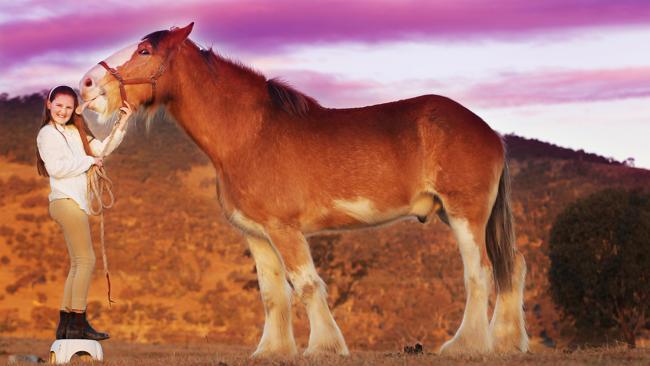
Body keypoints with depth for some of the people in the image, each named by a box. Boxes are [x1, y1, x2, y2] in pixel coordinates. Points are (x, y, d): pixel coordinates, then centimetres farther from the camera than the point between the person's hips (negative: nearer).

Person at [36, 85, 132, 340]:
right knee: (86, 260, -11)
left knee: (78, 264, 10)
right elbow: (56, 167, -17)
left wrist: (122, 123, 7)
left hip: (75, 202, 9)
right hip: (66, 201, -9)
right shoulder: (48, 133, -5)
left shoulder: (74, 132, 18)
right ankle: (78, 324, -11)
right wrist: (89, 161, -10)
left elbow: (102, 149, 15)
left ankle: (65, 325, 11)